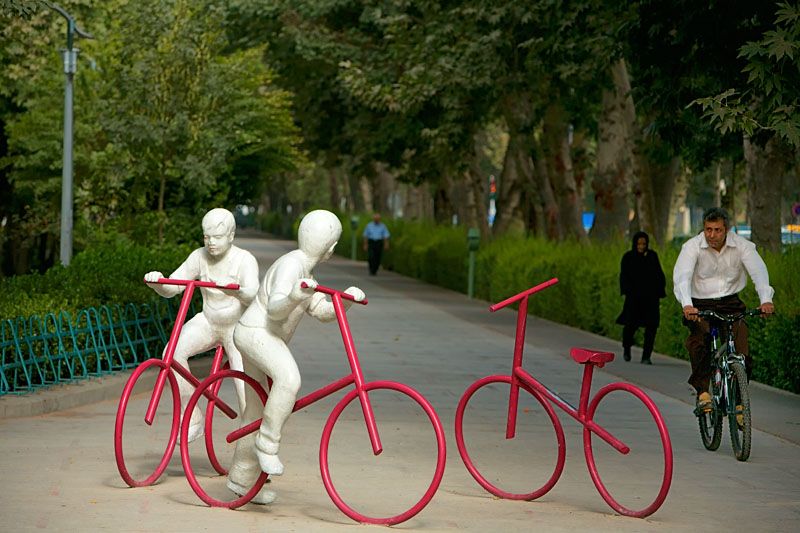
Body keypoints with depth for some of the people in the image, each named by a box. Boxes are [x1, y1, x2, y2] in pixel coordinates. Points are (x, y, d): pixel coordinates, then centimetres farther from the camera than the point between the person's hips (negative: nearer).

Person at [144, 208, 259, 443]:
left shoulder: (245, 260, -20)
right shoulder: (200, 257, -8)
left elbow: (252, 296, -37)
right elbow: (170, 289, -10)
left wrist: (234, 290, -59)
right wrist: (157, 282, -33)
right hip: (207, 322, 4)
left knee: (247, 392, -18)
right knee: (173, 352, -24)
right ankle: (193, 420, -15)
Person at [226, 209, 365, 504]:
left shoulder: (306, 269, 15)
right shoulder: (291, 264, -17)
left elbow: (322, 311, 11)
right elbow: (274, 308, -29)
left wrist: (346, 299, -6)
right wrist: (294, 297, -49)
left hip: (266, 337, 11)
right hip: (255, 333, -11)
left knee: (257, 411, 16)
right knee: (289, 379, -35)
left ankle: (241, 479, 25)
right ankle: (267, 444, -26)